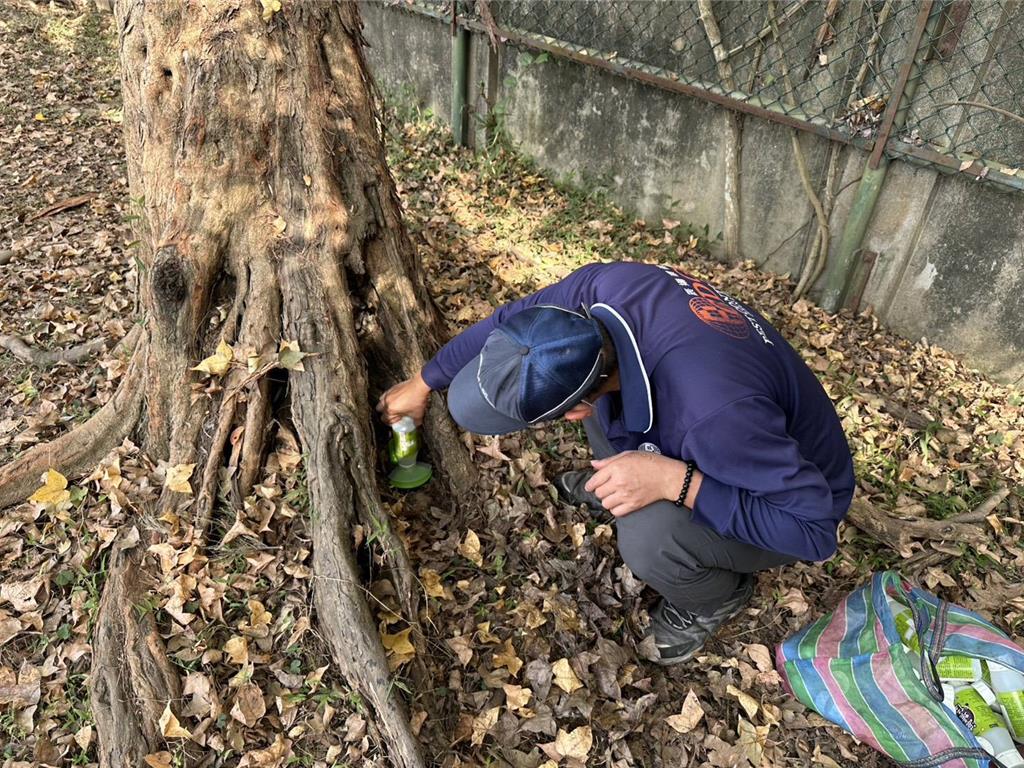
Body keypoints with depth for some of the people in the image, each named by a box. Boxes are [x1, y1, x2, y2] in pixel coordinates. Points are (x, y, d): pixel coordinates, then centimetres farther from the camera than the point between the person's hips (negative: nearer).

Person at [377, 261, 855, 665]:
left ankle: (718, 597, 3)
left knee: (649, 535, -33)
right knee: (576, 366, -8)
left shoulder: (716, 413, -45)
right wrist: (423, 385, 3)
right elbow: (508, 324, -9)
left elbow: (814, 525, -33)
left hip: (794, 493, -5)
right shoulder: (607, 285, -27)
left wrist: (673, 481, -40)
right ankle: (615, 483, 16)